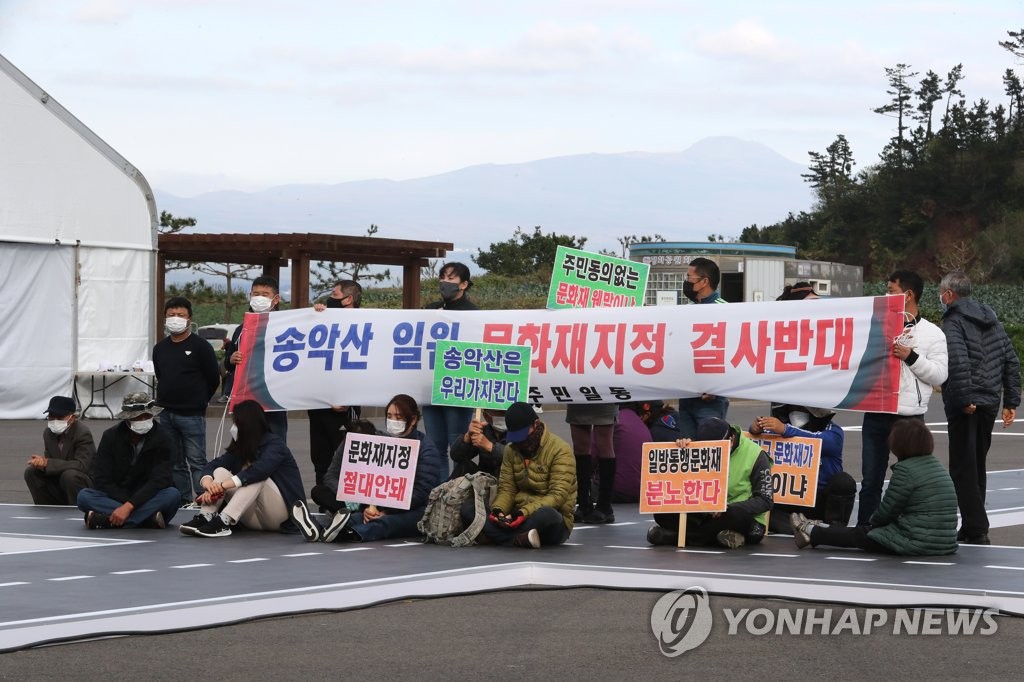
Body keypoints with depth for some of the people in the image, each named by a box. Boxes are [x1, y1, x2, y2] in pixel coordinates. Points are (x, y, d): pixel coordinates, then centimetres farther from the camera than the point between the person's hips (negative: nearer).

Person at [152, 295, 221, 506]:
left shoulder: (200, 346, -6)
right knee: (175, 463, 10)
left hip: (192, 415, -6)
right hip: (166, 415, 6)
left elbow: (214, 379, -1)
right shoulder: (160, 348, 11)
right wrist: (168, 399, 14)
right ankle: (183, 501, 16)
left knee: (196, 462, -7)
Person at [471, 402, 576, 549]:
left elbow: (558, 495, -17)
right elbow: (506, 489, 7)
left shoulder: (560, 450, -10)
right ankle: (521, 539, -33)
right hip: (518, 515, 6)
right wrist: (498, 509, -17)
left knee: (546, 515, -43)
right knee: (467, 510, -16)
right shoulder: (511, 449, 9)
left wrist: (524, 513, -30)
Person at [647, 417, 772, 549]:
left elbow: (765, 501, -13)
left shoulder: (754, 455, -10)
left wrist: (728, 508, -27)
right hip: (709, 515, 4)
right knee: (664, 513, -18)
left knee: (738, 515, -41)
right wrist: (683, 448, -15)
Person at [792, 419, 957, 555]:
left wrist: (874, 522, 13)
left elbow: (887, 510, -9)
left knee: (859, 534, 14)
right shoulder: (935, 463, 13)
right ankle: (818, 531, 40)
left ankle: (811, 532, 33)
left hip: (918, 543, -8)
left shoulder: (906, 469, -14)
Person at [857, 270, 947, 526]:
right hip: (876, 416, 3)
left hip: (911, 417, -3)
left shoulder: (933, 334, 2)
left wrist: (911, 356, -14)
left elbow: (939, 375, -4)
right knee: (870, 482, 5)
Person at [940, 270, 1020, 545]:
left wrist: (965, 399, -21)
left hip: (965, 407, -8)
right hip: (990, 404, 8)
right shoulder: (991, 321, 15)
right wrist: (1011, 401, 15)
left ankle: (976, 532, -10)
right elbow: (1012, 362, 14)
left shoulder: (953, 323, -9)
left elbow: (958, 362, -25)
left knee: (963, 470, -5)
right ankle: (972, 528, 23)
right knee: (976, 466, 17)